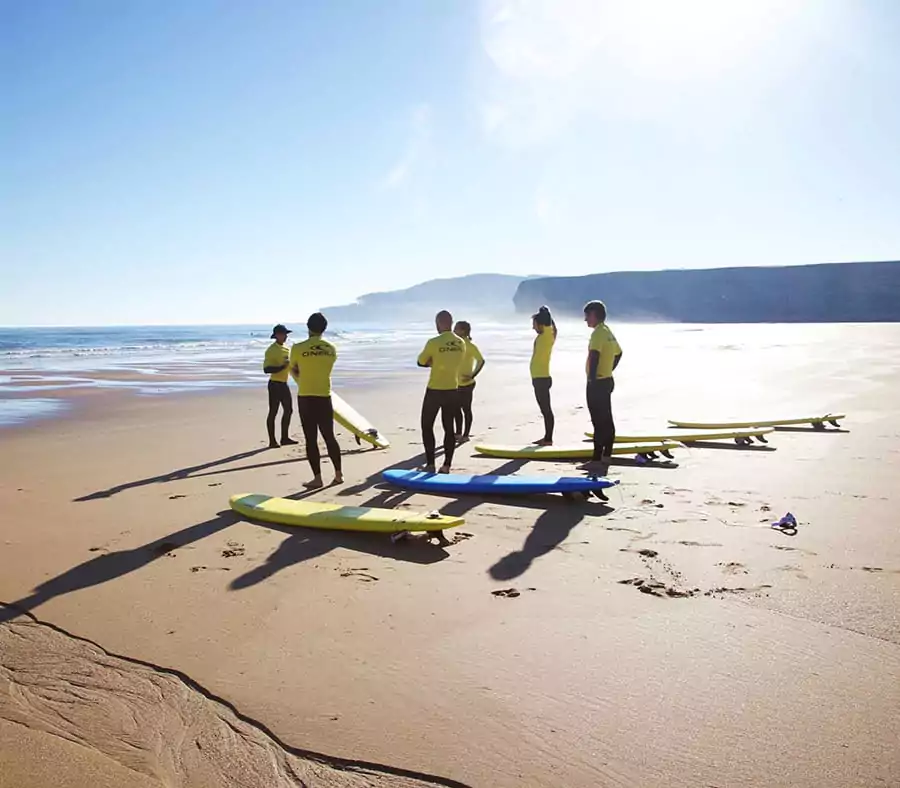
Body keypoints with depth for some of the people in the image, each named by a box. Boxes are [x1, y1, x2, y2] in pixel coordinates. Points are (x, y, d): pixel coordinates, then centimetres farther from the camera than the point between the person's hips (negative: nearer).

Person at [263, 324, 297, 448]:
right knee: (273, 412, -3)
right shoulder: (271, 350, -15)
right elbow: (266, 369, -24)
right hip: (275, 384, -9)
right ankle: (272, 441, 1)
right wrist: (282, 367, -28)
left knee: (288, 410, 13)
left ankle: (285, 438, 22)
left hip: (284, 383, 9)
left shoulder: (285, 348, 12)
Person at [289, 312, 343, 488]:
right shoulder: (331, 349, 1)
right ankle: (338, 474, 19)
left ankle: (317, 478, 3)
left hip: (305, 398, -3)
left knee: (311, 439, 2)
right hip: (324, 397, 3)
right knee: (329, 437, 14)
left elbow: (293, 371, 7)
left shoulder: (298, 348, -8)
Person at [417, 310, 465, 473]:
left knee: (427, 427, 9)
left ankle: (430, 464, 6)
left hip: (434, 391, -5)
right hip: (452, 391, 5)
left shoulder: (434, 342, -15)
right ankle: (446, 465, 10)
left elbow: (421, 362, -2)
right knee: (449, 428, 11)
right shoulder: (461, 343, 1)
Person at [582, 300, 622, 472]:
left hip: (597, 383, -10)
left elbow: (594, 355, -30)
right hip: (607, 380, 10)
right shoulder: (608, 332, 15)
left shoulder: (598, 333, -15)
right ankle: (606, 457, 19)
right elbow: (618, 353, 29)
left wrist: (592, 377, -27)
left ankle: (597, 460, -6)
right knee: (607, 421, 12)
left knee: (598, 422, -8)